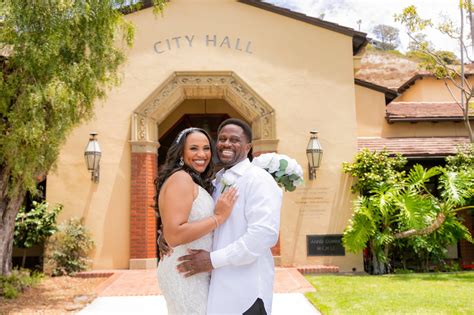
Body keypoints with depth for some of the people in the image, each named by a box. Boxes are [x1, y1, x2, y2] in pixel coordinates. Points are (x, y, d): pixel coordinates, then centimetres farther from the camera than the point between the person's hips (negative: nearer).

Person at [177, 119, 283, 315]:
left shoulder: (258, 179, -12)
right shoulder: (217, 181, 11)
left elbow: (265, 234, -23)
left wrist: (213, 259, -21)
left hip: (246, 289, -7)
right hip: (219, 284, 7)